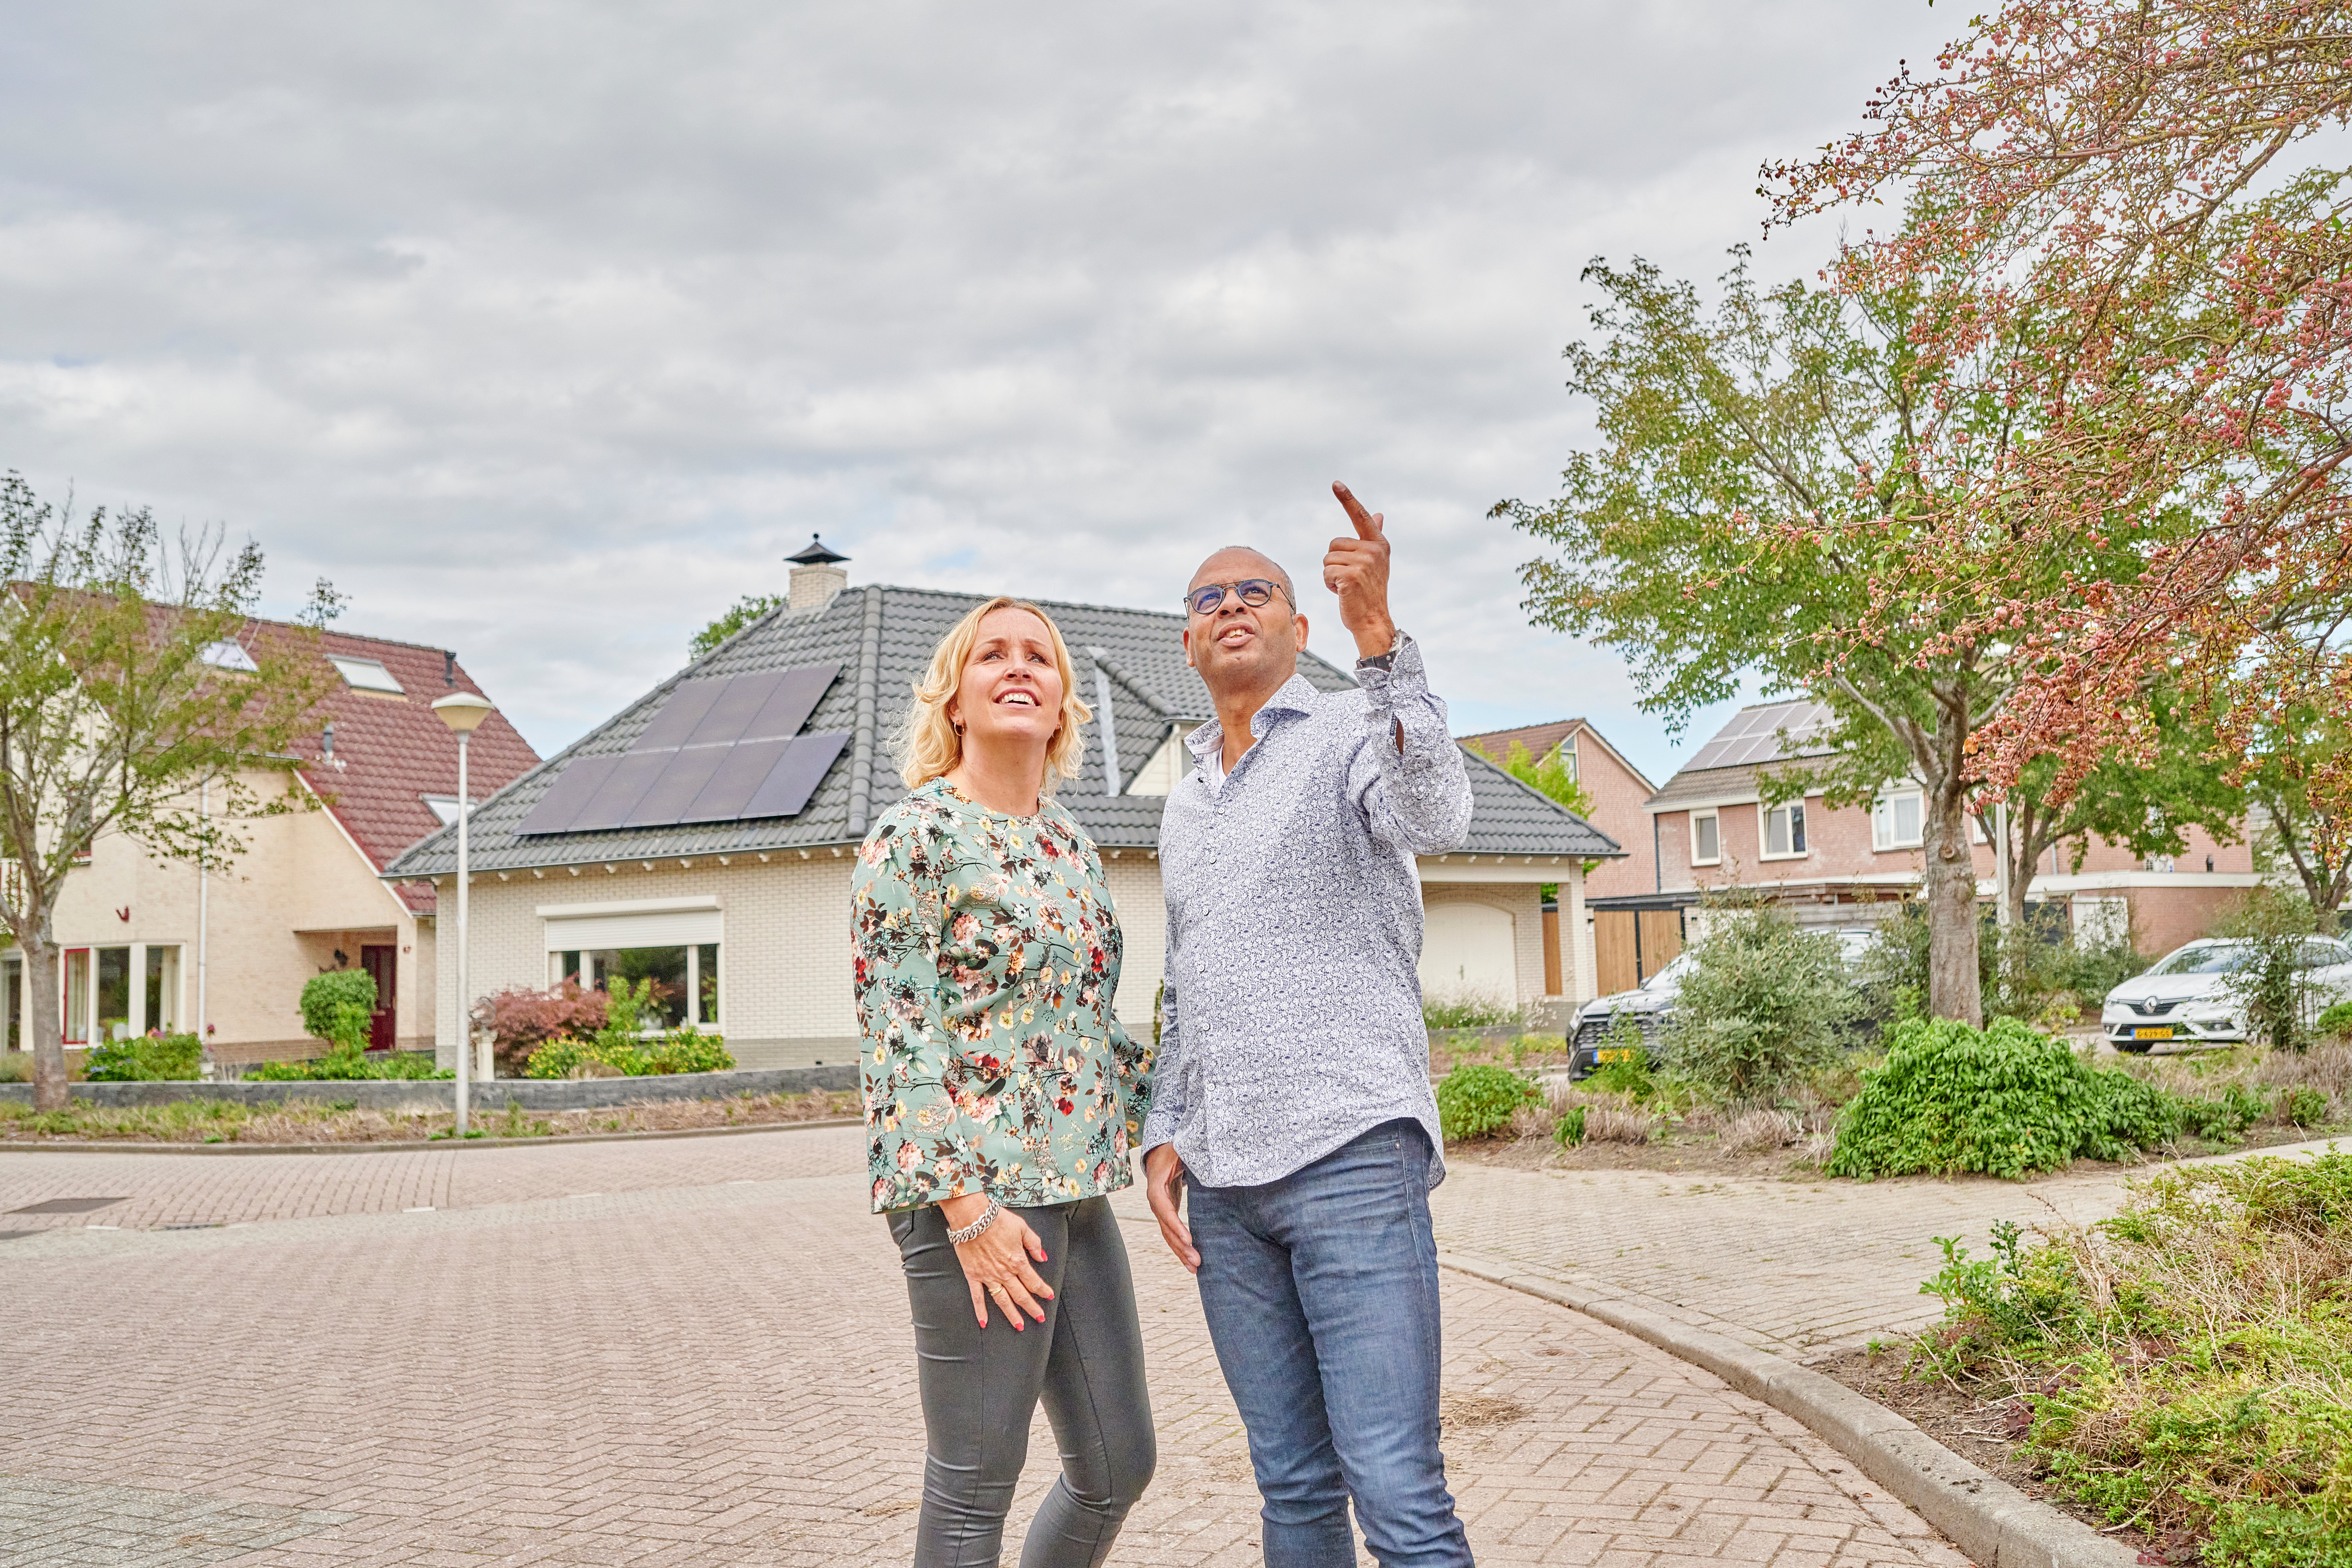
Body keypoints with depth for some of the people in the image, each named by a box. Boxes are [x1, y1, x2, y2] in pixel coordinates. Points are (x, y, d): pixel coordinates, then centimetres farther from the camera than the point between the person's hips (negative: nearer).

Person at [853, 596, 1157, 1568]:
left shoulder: (1072, 845, 15)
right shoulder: (915, 836, -8)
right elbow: (896, 1035, -14)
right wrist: (968, 1207, -19)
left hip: (1076, 1194, 8)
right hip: (974, 1201, -8)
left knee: (1119, 1466, 13)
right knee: (975, 1487, 2)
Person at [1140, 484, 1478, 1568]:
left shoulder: (1356, 735, 2)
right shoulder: (1185, 806, 22)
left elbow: (1440, 816, -22)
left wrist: (1376, 633, -32)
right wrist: (1163, 1137, 11)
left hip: (1351, 1154, -6)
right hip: (1222, 1184, 6)